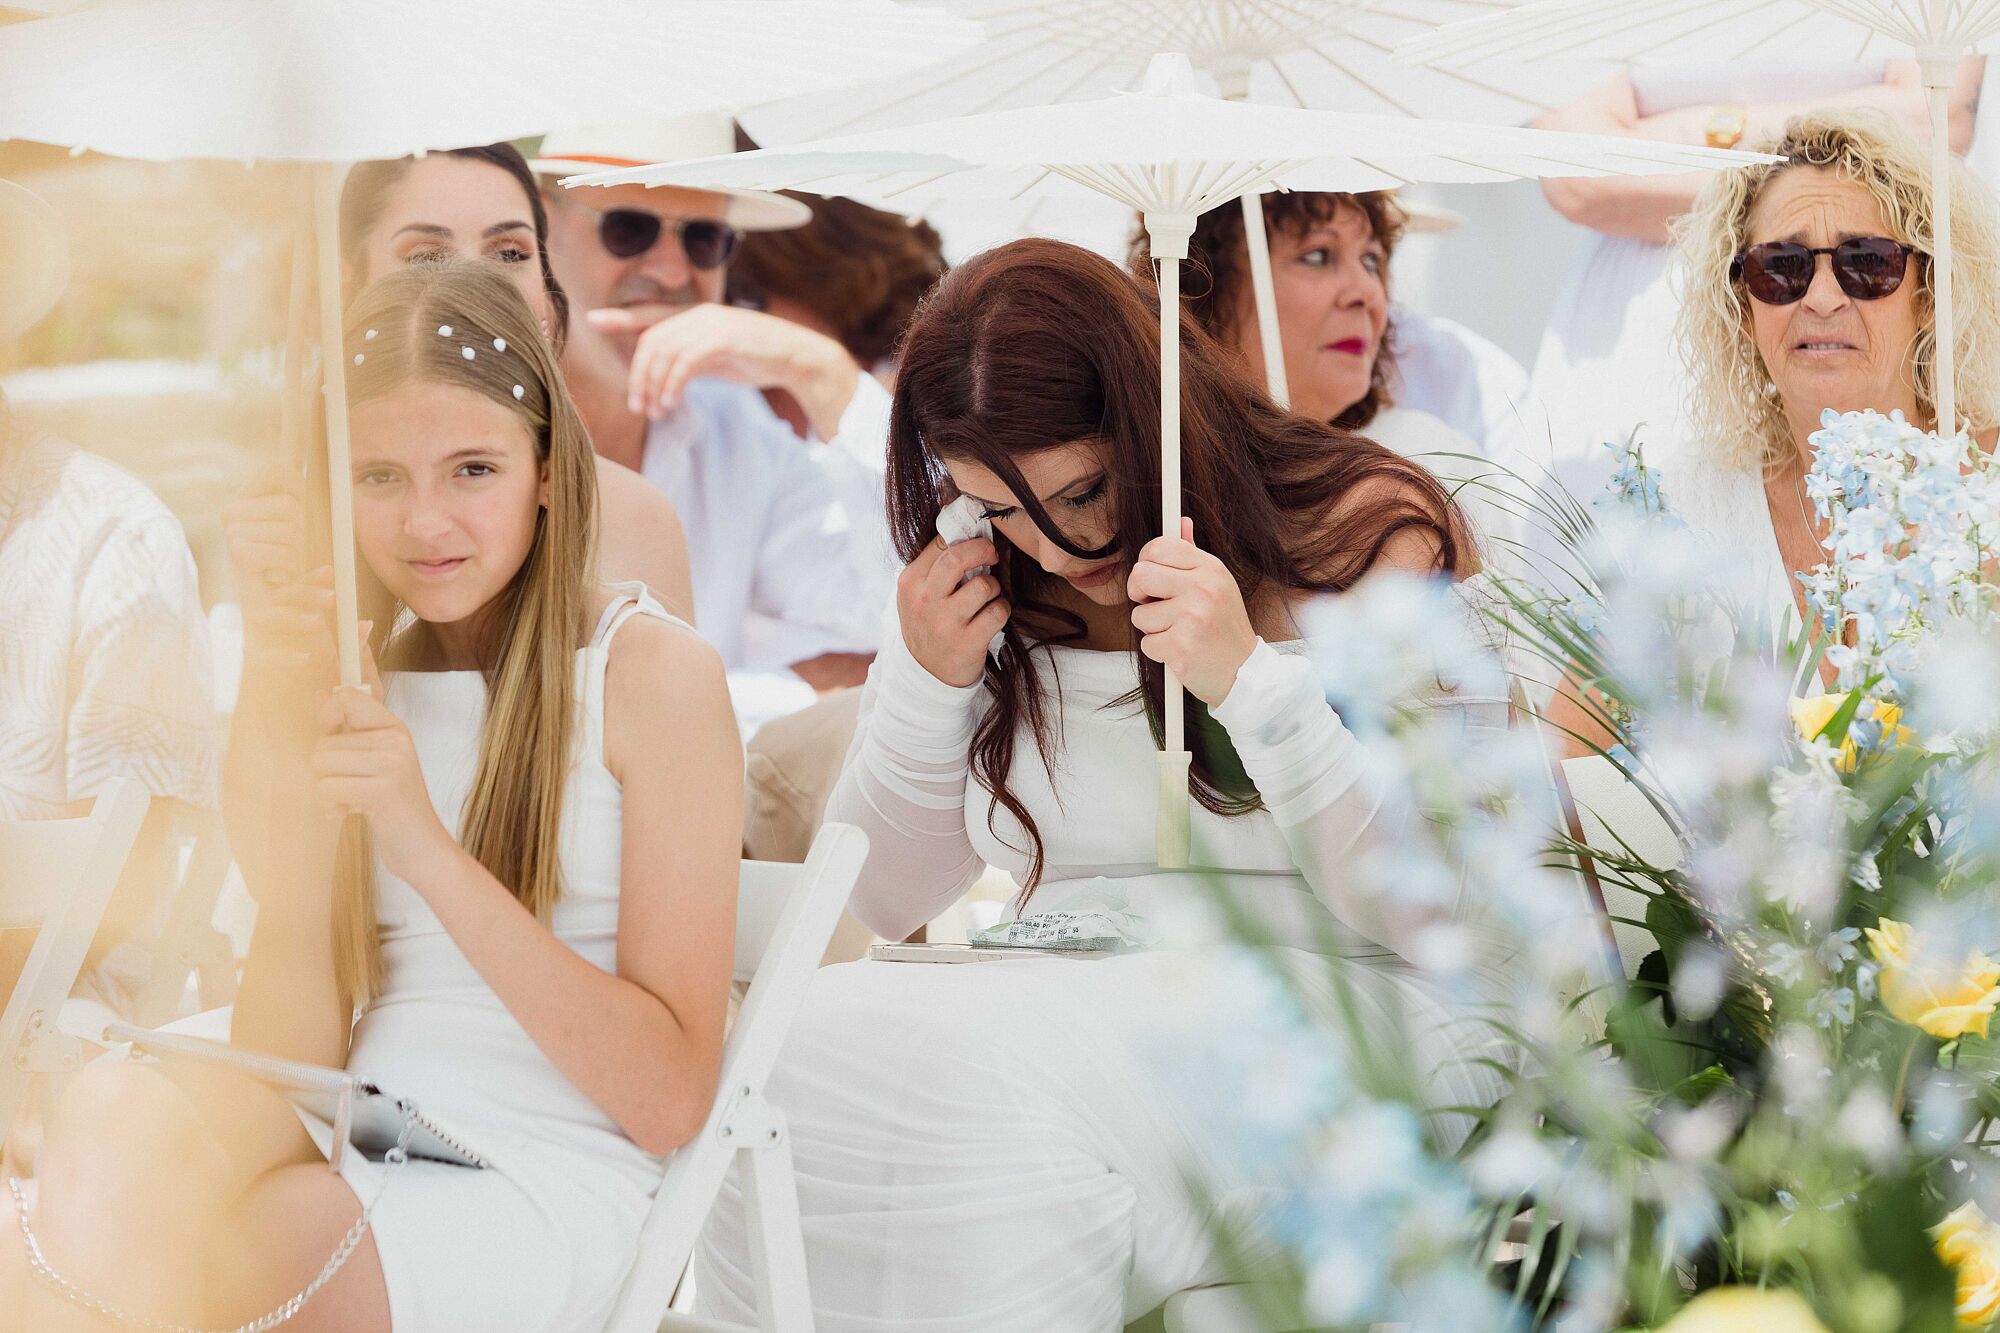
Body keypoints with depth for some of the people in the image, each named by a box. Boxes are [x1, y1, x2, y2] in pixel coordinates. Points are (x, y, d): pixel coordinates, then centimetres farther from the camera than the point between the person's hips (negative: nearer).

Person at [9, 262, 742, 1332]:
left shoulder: (654, 671, 1)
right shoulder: (355, 664, 15)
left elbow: (670, 1100, -6)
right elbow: (285, 1069, 1)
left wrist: (426, 847, -15)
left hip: (541, 1189, -4)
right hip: (344, 1151, 4)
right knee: (120, 1113, -29)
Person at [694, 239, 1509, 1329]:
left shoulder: (1378, 538, -3)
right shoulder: (993, 590, 11)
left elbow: (1449, 917, -9)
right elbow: (882, 901, 17)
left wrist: (1250, 679, -20)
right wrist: (925, 677, -1)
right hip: (1064, 1007, 5)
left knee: (984, 1072, -34)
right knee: (805, 1046, -28)